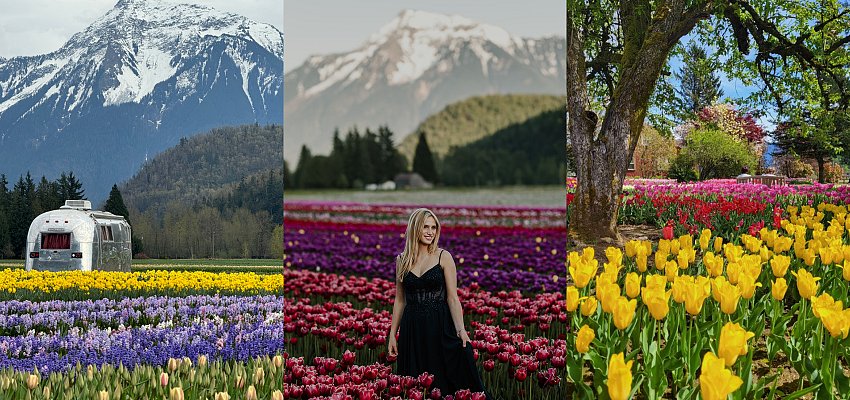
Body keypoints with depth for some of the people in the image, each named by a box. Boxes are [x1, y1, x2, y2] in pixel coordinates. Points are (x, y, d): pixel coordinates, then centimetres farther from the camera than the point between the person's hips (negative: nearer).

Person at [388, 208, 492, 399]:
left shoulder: (443, 257, -2)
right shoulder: (402, 260, 8)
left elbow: (452, 298, -6)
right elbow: (400, 300, 13)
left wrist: (461, 330, -17)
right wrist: (392, 334, 10)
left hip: (439, 326, -3)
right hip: (411, 329, 3)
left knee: (443, 382, -4)